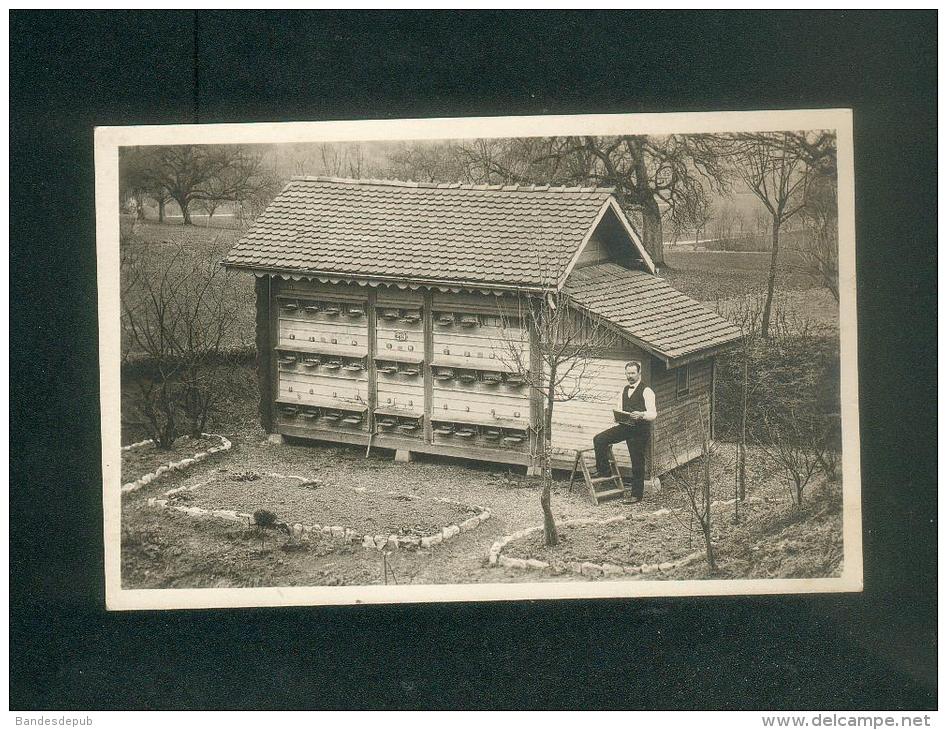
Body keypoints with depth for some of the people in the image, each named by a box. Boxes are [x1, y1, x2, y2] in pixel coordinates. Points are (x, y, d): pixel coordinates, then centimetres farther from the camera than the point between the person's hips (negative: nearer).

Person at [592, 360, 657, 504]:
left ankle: (636, 494, 11)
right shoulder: (623, 391, 15)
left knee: (637, 463, 0)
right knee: (599, 439, -9)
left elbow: (653, 414, -14)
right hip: (624, 427, 6)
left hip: (640, 429, -6)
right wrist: (612, 436, 9)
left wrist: (641, 415, -34)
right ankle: (604, 471, 4)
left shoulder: (646, 391, -8)